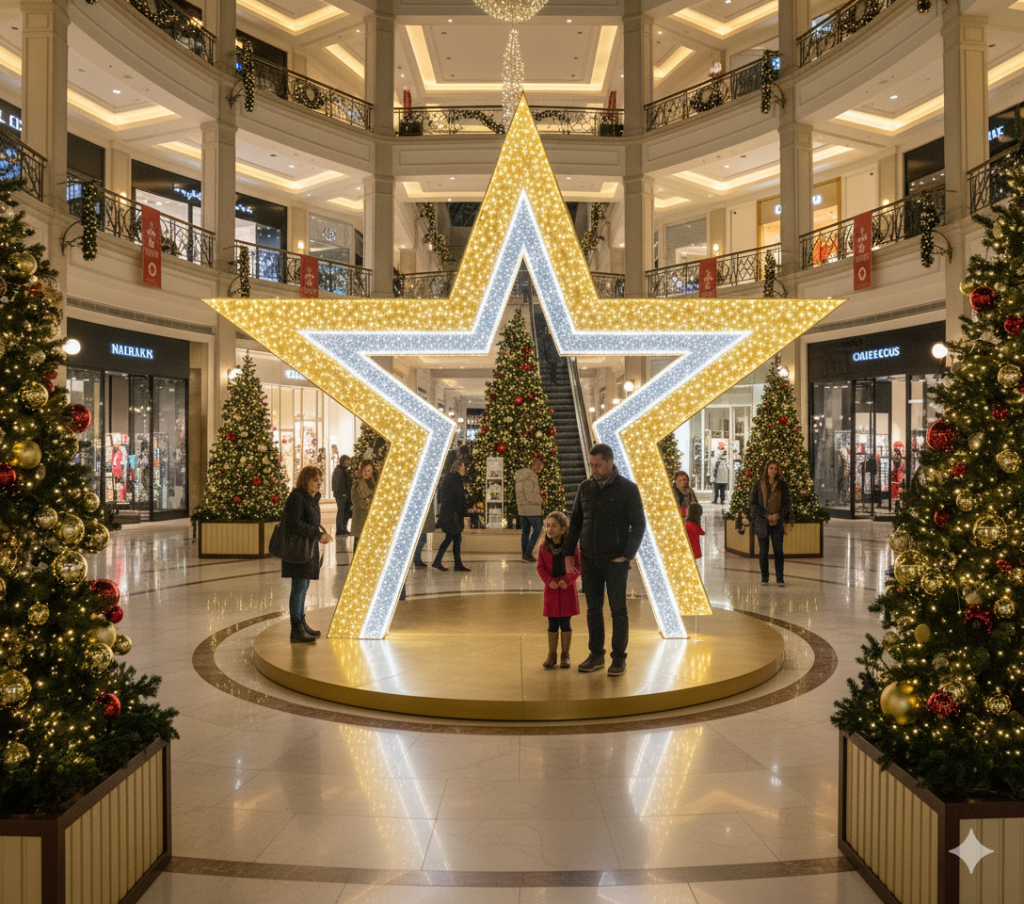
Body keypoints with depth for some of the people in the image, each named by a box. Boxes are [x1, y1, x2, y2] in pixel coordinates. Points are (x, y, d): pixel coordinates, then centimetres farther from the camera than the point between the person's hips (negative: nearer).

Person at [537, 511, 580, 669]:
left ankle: (565, 655, 18)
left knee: (566, 623, 6)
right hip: (551, 588, 2)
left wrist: (567, 580, -21)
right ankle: (551, 654, 18)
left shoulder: (571, 546, -8)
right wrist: (549, 581, -16)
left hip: (567, 588, -1)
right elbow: (540, 567, -1)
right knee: (552, 624, 7)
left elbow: (578, 567, -7)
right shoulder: (544, 547, -2)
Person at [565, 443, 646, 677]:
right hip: (589, 559, 4)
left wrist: (626, 556, -14)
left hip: (615, 560, -4)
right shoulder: (585, 487, 4)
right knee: (593, 609, 9)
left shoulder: (628, 488, -8)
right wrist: (569, 552, 4)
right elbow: (576, 520, 11)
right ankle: (596, 655, 20)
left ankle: (619, 659, 10)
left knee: (618, 609, 0)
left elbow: (638, 525, -8)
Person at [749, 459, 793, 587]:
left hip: (777, 522, 0)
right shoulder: (758, 486, 5)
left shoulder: (783, 486, 7)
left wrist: (777, 516, -10)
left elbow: (786, 503, 5)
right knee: (763, 550, 2)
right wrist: (767, 516, -10)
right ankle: (764, 577, 12)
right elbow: (754, 503, -1)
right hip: (762, 521, 0)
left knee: (778, 550, -5)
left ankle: (780, 578, 0)